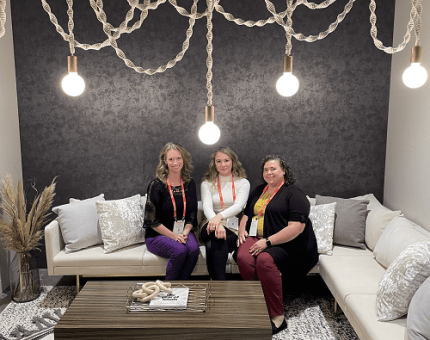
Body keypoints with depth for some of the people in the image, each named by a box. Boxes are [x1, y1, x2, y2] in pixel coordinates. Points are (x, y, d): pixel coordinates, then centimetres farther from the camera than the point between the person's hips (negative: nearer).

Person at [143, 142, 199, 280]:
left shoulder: (190, 184, 7)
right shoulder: (156, 185, -7)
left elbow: (192, 215, 10)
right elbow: (152, 220, -8)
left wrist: (185, 233, -8)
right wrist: (173, 236, -15)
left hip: (183, 232, 4)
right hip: (158, 235, -4)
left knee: (194, 248, -28)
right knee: (180, 250, -32)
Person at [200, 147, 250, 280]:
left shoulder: (243, 183, 9)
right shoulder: (207, 184, 12)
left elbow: (239, 206, -10)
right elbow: (207, 207, -6)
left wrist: (220, 216, -32)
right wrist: (216, 223, -31)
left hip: (234, 230, -1)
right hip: (213, 227, 1)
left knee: (212, 245, -33)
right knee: (217, 236, -37)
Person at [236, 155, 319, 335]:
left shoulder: (294, 193, -2)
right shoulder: (258, 191, 21)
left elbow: (296, 227, -14)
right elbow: (246, 215, 30)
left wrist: (268, 242, -19)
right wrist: (242, 230, 8)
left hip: (284, 243, -5)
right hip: (256, 238, 6)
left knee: (264, 260, -34)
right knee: (243, 257, -27)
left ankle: (277, 317, -23)